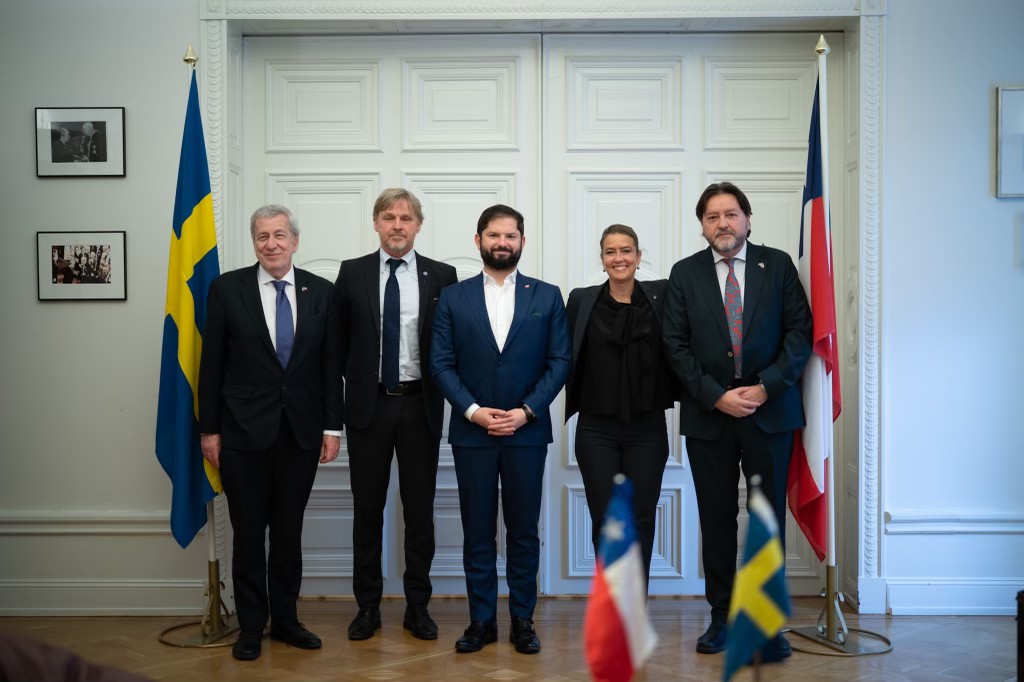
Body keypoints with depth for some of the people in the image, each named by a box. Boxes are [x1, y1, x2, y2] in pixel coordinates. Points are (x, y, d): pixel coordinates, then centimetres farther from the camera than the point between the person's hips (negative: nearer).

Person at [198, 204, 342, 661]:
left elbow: (330, 365, 4)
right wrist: (209, 429, -3)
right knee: (248, 533, 7)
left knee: (289, 532, 11)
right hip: (244, 431, -1)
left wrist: (332, 426, 0)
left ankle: (285, 619, 25)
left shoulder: (321, 292, 3)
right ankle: (251, 626, 20)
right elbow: (212, 363, -1)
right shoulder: (227, 288, -1)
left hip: (301, 430, 2)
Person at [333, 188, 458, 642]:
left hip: (420, 405, 0)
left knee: (420, 508, 7)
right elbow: (340, 339, 7)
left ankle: (417, 605, 19)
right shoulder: (352, 273, 3)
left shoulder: (441, 276, 1)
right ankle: (368, 605, 20)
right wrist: (357, 380, 2)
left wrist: (438, 388, -2)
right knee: (367, 507, 8)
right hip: (368, 404, 0)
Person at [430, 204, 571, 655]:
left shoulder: (547, 296, 5)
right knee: (477, 532, 7)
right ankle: (481, 621, 17)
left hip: (527, 430, 0)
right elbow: (441, 364, 0)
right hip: (471, 431, 0)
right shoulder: (453, 298, 5)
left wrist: (527, 411, -11)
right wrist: (473, 410, -12)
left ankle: (522, 621, 18)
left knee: (524, 531, 7)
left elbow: (559, 361, 0)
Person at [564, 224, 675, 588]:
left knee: (641, 519, 7)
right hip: (596, 429, 0)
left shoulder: (661, 295, 1)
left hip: (647, 428, 0)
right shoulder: (581, 300, 2)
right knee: (605, 520, 4)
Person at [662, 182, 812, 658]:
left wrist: (766, 387, -12)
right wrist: (716, 396, -10)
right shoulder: (685, 273, 5)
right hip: (708, 414, 1)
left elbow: (800, 331, -1)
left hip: (769, 409, -1)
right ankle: (721, 617, 19)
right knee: (716, 518, 8)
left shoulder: (778, 265, 4)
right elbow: (676, 346, 0)